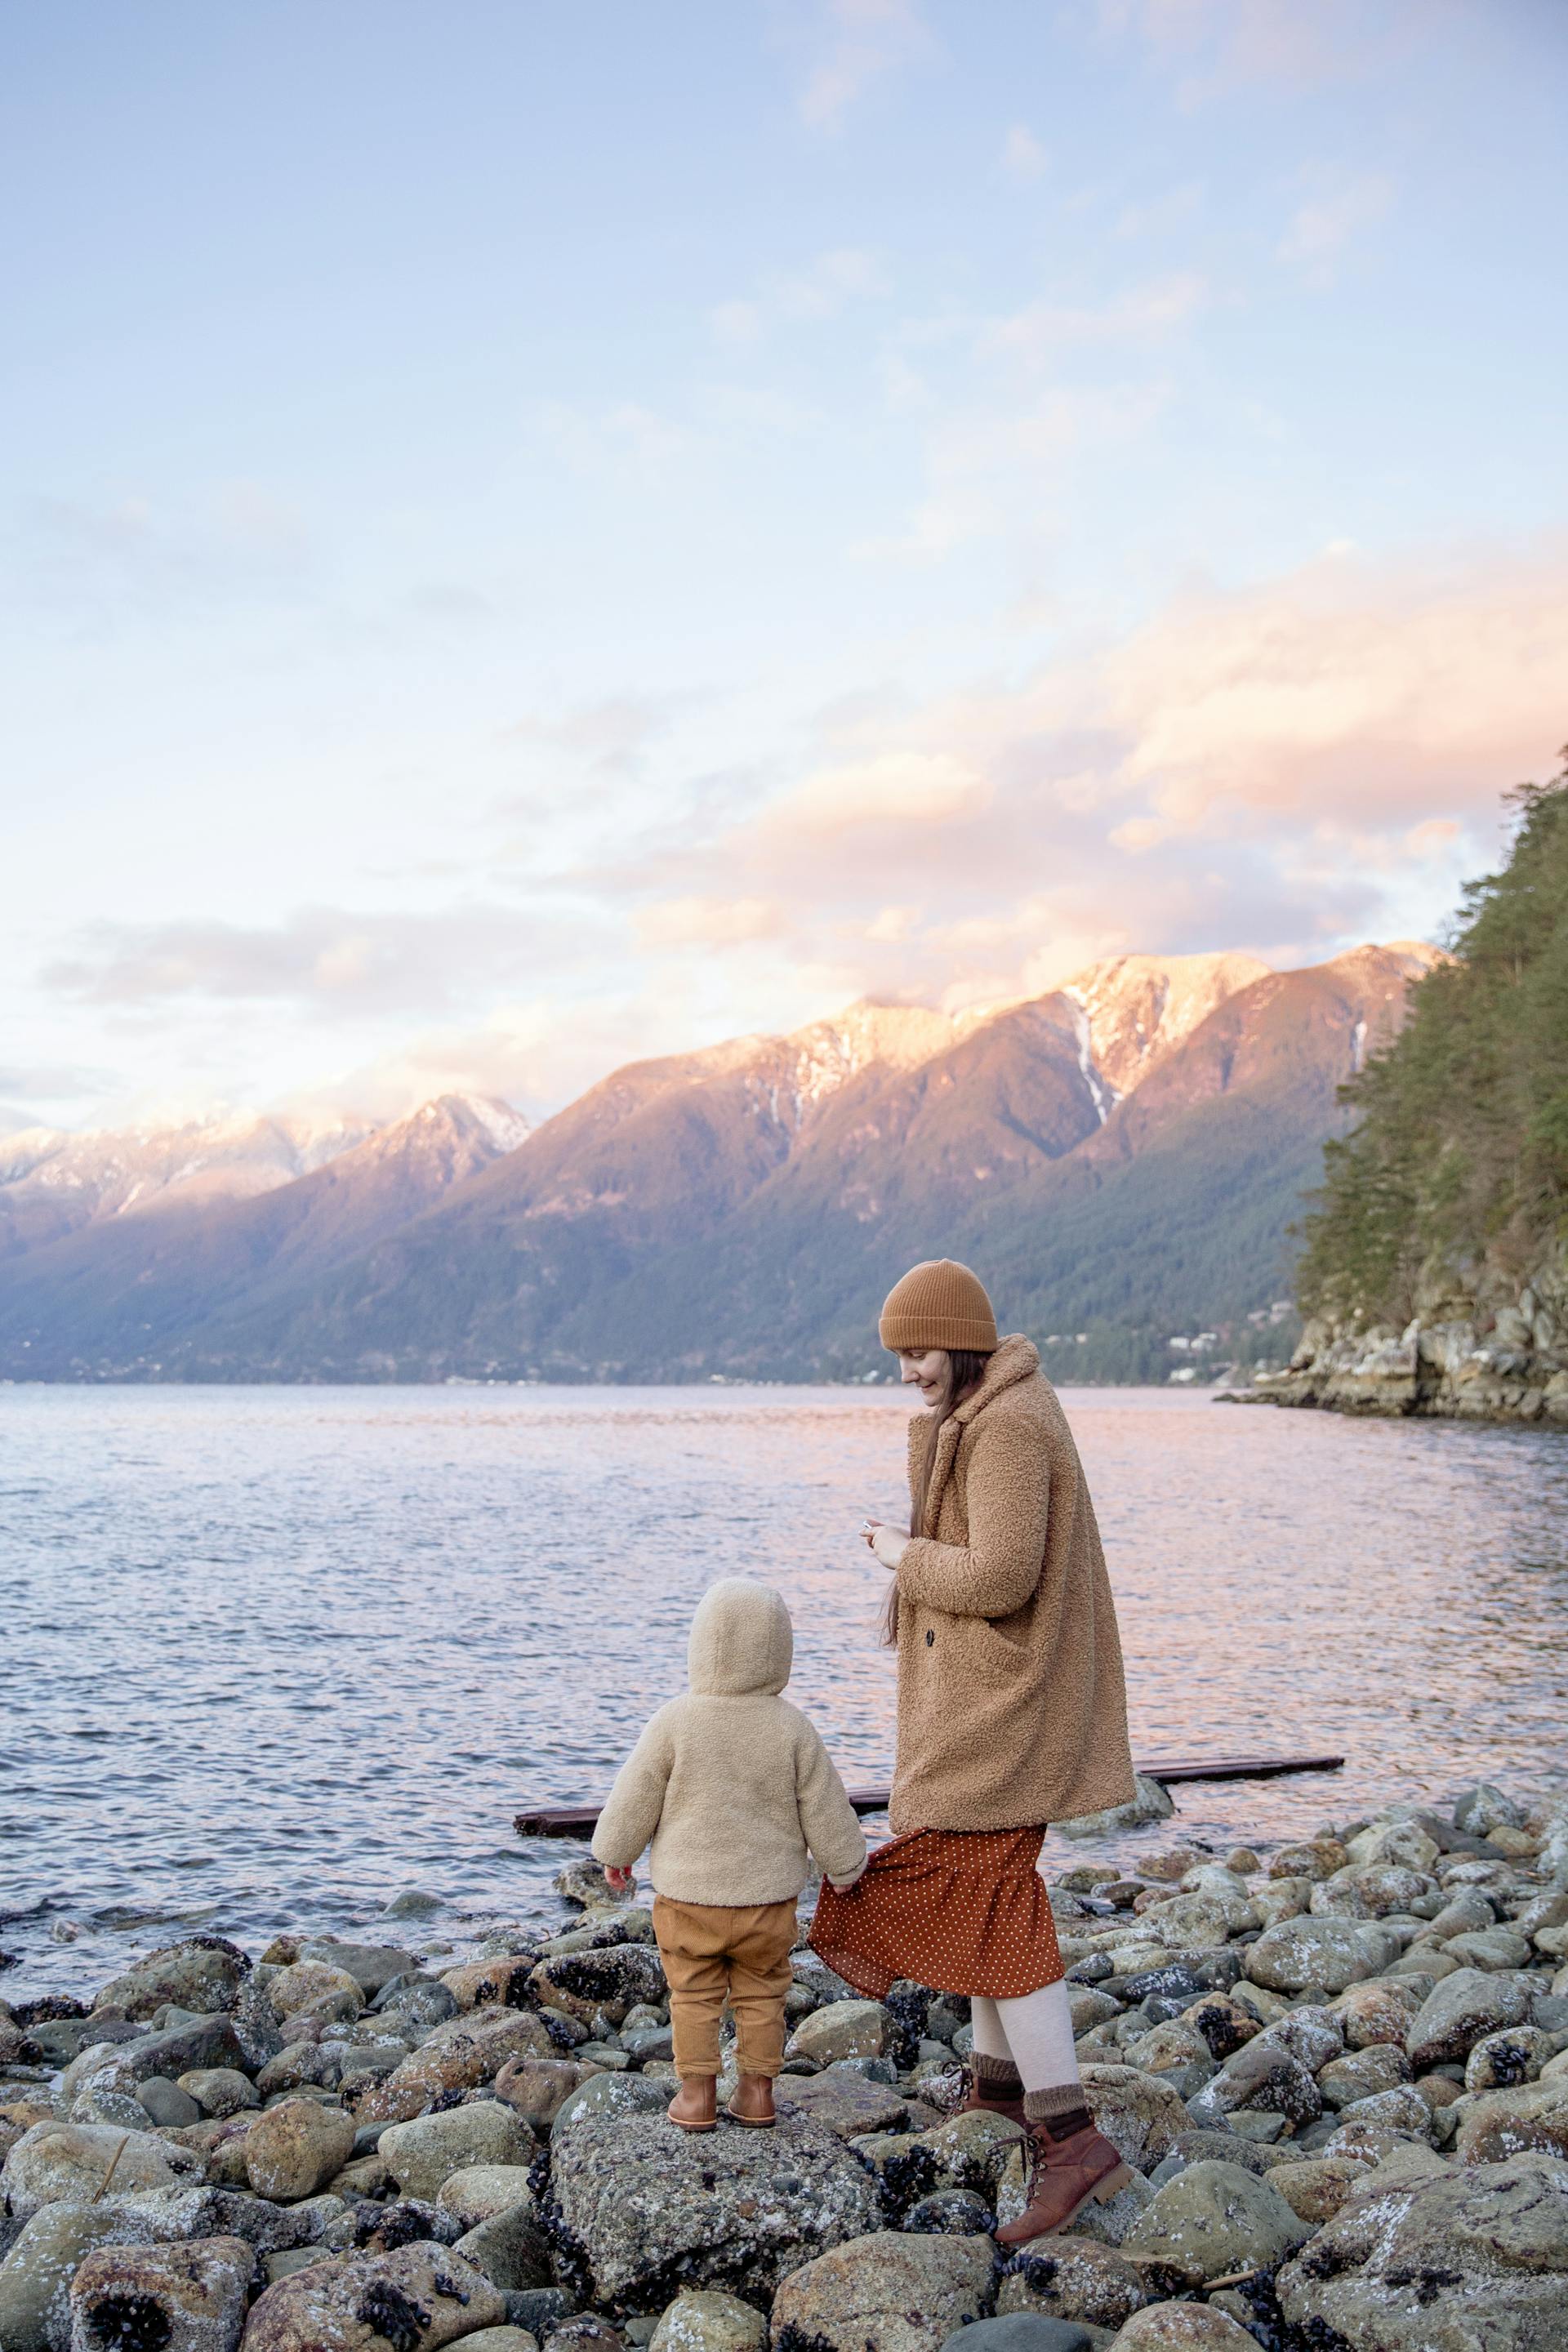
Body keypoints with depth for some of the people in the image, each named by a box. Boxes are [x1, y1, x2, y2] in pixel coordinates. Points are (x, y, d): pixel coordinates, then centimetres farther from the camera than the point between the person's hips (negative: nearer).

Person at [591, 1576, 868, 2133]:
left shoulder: (675, 1721, -13)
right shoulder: (791, 1727, -10)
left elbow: (636, 1796, -4)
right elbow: (825, 1809, -2)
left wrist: (615, 1850, 14)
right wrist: (845, 1866, 14)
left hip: (688, 1894, -1)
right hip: (768, 1897, 1)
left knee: (694, 1995, 12)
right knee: (761, 1993, 16)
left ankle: (697, 2093, 16)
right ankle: (757, 2090, 22)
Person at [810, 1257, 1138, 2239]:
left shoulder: (1007, 1429, -22)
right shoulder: (983, 1412, 11)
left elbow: (1000, 1578, -27)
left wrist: (905, 1557, -14)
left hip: (1002, 1698, -11)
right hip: (987, 1690, 11)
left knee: (989, 1904, -10)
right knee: (985, 1878, 21)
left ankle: (1071, 2138, -9)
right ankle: (1002, 2078, 36)